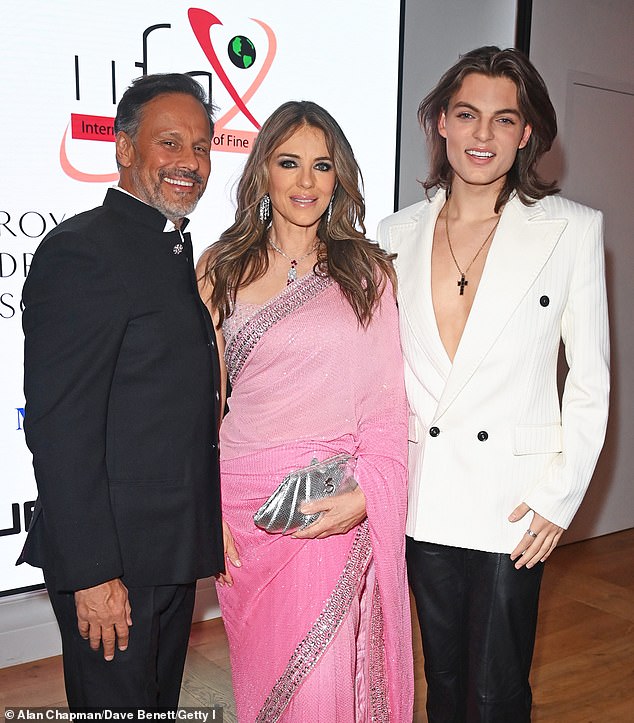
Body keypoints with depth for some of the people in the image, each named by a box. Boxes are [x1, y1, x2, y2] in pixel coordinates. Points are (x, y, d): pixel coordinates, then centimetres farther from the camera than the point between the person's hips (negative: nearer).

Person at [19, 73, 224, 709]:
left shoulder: (177, 251, 12)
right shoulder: (80, 250, -17)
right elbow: (58, 427, -21)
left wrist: (201, 537, 14)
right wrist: (91, 574, -21)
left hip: (173, 554, 9)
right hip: (111, 564, -9)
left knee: (161, 703, 23)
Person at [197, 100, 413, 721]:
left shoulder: (366, 269, 3)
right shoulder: (219, 268, 4)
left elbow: (387, 401, 2)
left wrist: (365, 495, -11)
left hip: (339, 508, -1)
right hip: (244, 501, 1)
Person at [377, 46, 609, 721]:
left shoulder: (572, 228, -4)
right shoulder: (397, 232, 4)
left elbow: (590, 377, -2)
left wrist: (561, 493, -7)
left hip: (512, 499, -3)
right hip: (422, 495, 3)